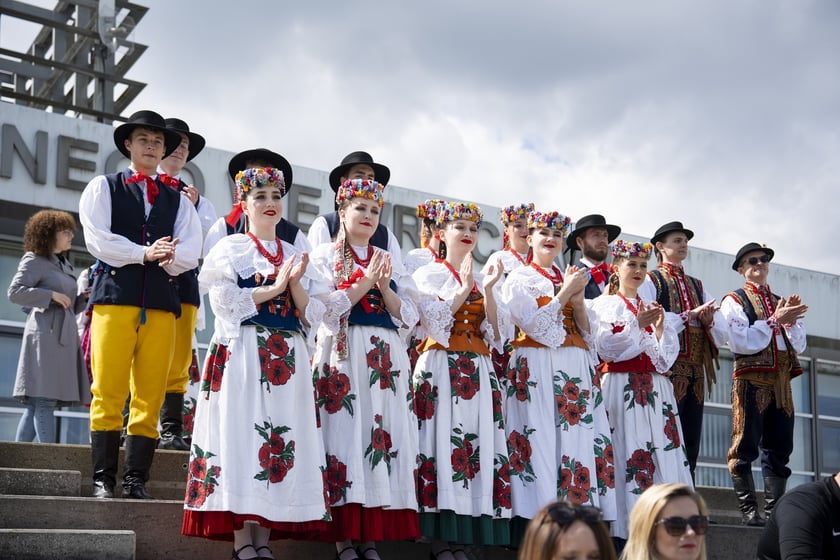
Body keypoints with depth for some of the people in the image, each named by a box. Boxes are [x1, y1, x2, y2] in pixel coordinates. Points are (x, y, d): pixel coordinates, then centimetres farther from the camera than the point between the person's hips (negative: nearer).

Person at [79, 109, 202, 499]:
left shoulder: (178, 200, 20)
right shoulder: (103, 187, 13)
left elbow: (191, 251, 7)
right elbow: (97, 239, -2)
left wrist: (169, 258, -14)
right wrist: (144, 253, -11)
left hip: (162, 302, 3)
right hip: (114, 295, -2)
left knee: (150, 397, -1)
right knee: (108, 393, -6)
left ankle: (136, 480, 2)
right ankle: (103, 479, -2)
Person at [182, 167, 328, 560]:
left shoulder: (294, 256, 19)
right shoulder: (230, 248, 7)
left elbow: (312, 317, 12)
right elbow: (226, 303, -7)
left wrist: (295, 284, -5)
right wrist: (275, 287, -9)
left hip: (287, 360, 4)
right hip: (243, 355, -4)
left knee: (281, 437, -2)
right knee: (241, 433, -10)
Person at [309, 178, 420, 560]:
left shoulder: (391, 263, 19)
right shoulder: (325, 255, 8)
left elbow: (409, 318, 11)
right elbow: (323, 307, -6)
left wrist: (384, 289, -4)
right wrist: (364, 283, -9)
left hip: (385, 359, 4)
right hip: (343, 356, -4)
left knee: (383, 437, -3)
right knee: (345, 434, -10)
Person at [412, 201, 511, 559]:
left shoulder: (484, 279, 18)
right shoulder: (428, 275, 6)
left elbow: (497, 334, 6)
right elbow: (434, 324, -9)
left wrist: (488, 292, -6)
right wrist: (463, 288, -11)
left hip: (479, 372, 4)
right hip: (441, 370, -4)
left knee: (479, 445, -3)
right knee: (443, 444, -11)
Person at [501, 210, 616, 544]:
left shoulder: (569, 280, 22)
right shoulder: (519, 279, 7)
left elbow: (587, 333, 14)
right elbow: (533, 324, -9)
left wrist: (578, 300, -2)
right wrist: (565, 292, -7)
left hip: (576, 370, 6)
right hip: (538, 370, -6)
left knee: (579, 440, -3)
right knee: (542, 443, -13)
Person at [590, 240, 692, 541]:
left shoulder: (653, 309, 22)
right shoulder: (605, 304, 7)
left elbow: (667, 355, 14)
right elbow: (605, 346, -8)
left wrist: (659, 328, -2)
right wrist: (637, 325, -13)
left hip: (654, 389, 5)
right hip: (622, 387, -5)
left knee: (663, 449, -4)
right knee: (627, 450, -13)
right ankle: (627, 520, -14)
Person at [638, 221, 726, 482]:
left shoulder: (697, 286, 22)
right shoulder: (650, 280, 5)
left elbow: (721, 335, 16)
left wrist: (709, 321, -6)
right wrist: (690, 315, -14)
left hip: (696, 374, 6)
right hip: (668, 370, -6)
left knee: (691, 447, 5)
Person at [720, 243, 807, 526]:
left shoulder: (780, 301, 20)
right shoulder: (734, 300, 3)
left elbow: (799, 345, 15)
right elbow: (742, 342, -12)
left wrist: (790, 320, -2)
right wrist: (775, 320, -12)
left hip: (781, 381, 6)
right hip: (751, 380, -6)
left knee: (779, 449, 4)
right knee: (746, 447, -6)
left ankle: (773, 510, 8)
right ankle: (748, 511, -3)